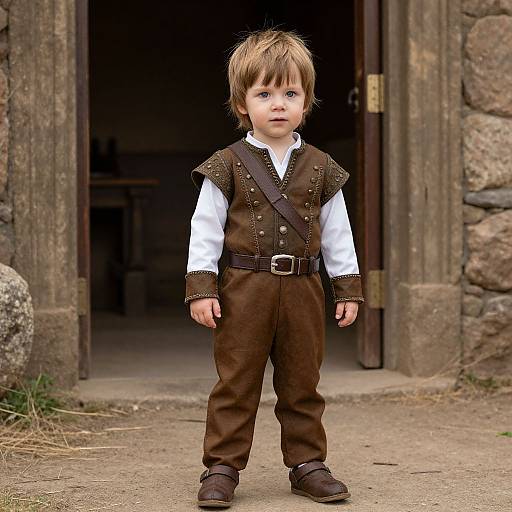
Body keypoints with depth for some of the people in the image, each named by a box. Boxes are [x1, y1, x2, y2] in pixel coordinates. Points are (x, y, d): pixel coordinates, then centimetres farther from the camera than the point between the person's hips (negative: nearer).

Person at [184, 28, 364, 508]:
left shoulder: (320, 168, 6)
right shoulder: (227, 167, -2)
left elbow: (337, 233, 11)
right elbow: (205, 229, -2)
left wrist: (348, 287, 8)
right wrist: (200, 287, -9)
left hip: (302, 289, 3)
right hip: (245, 288, -2)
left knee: (302, 385, 10)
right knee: (236, 384, 1)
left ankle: (307, 464, 21)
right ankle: (221, 467, 8)